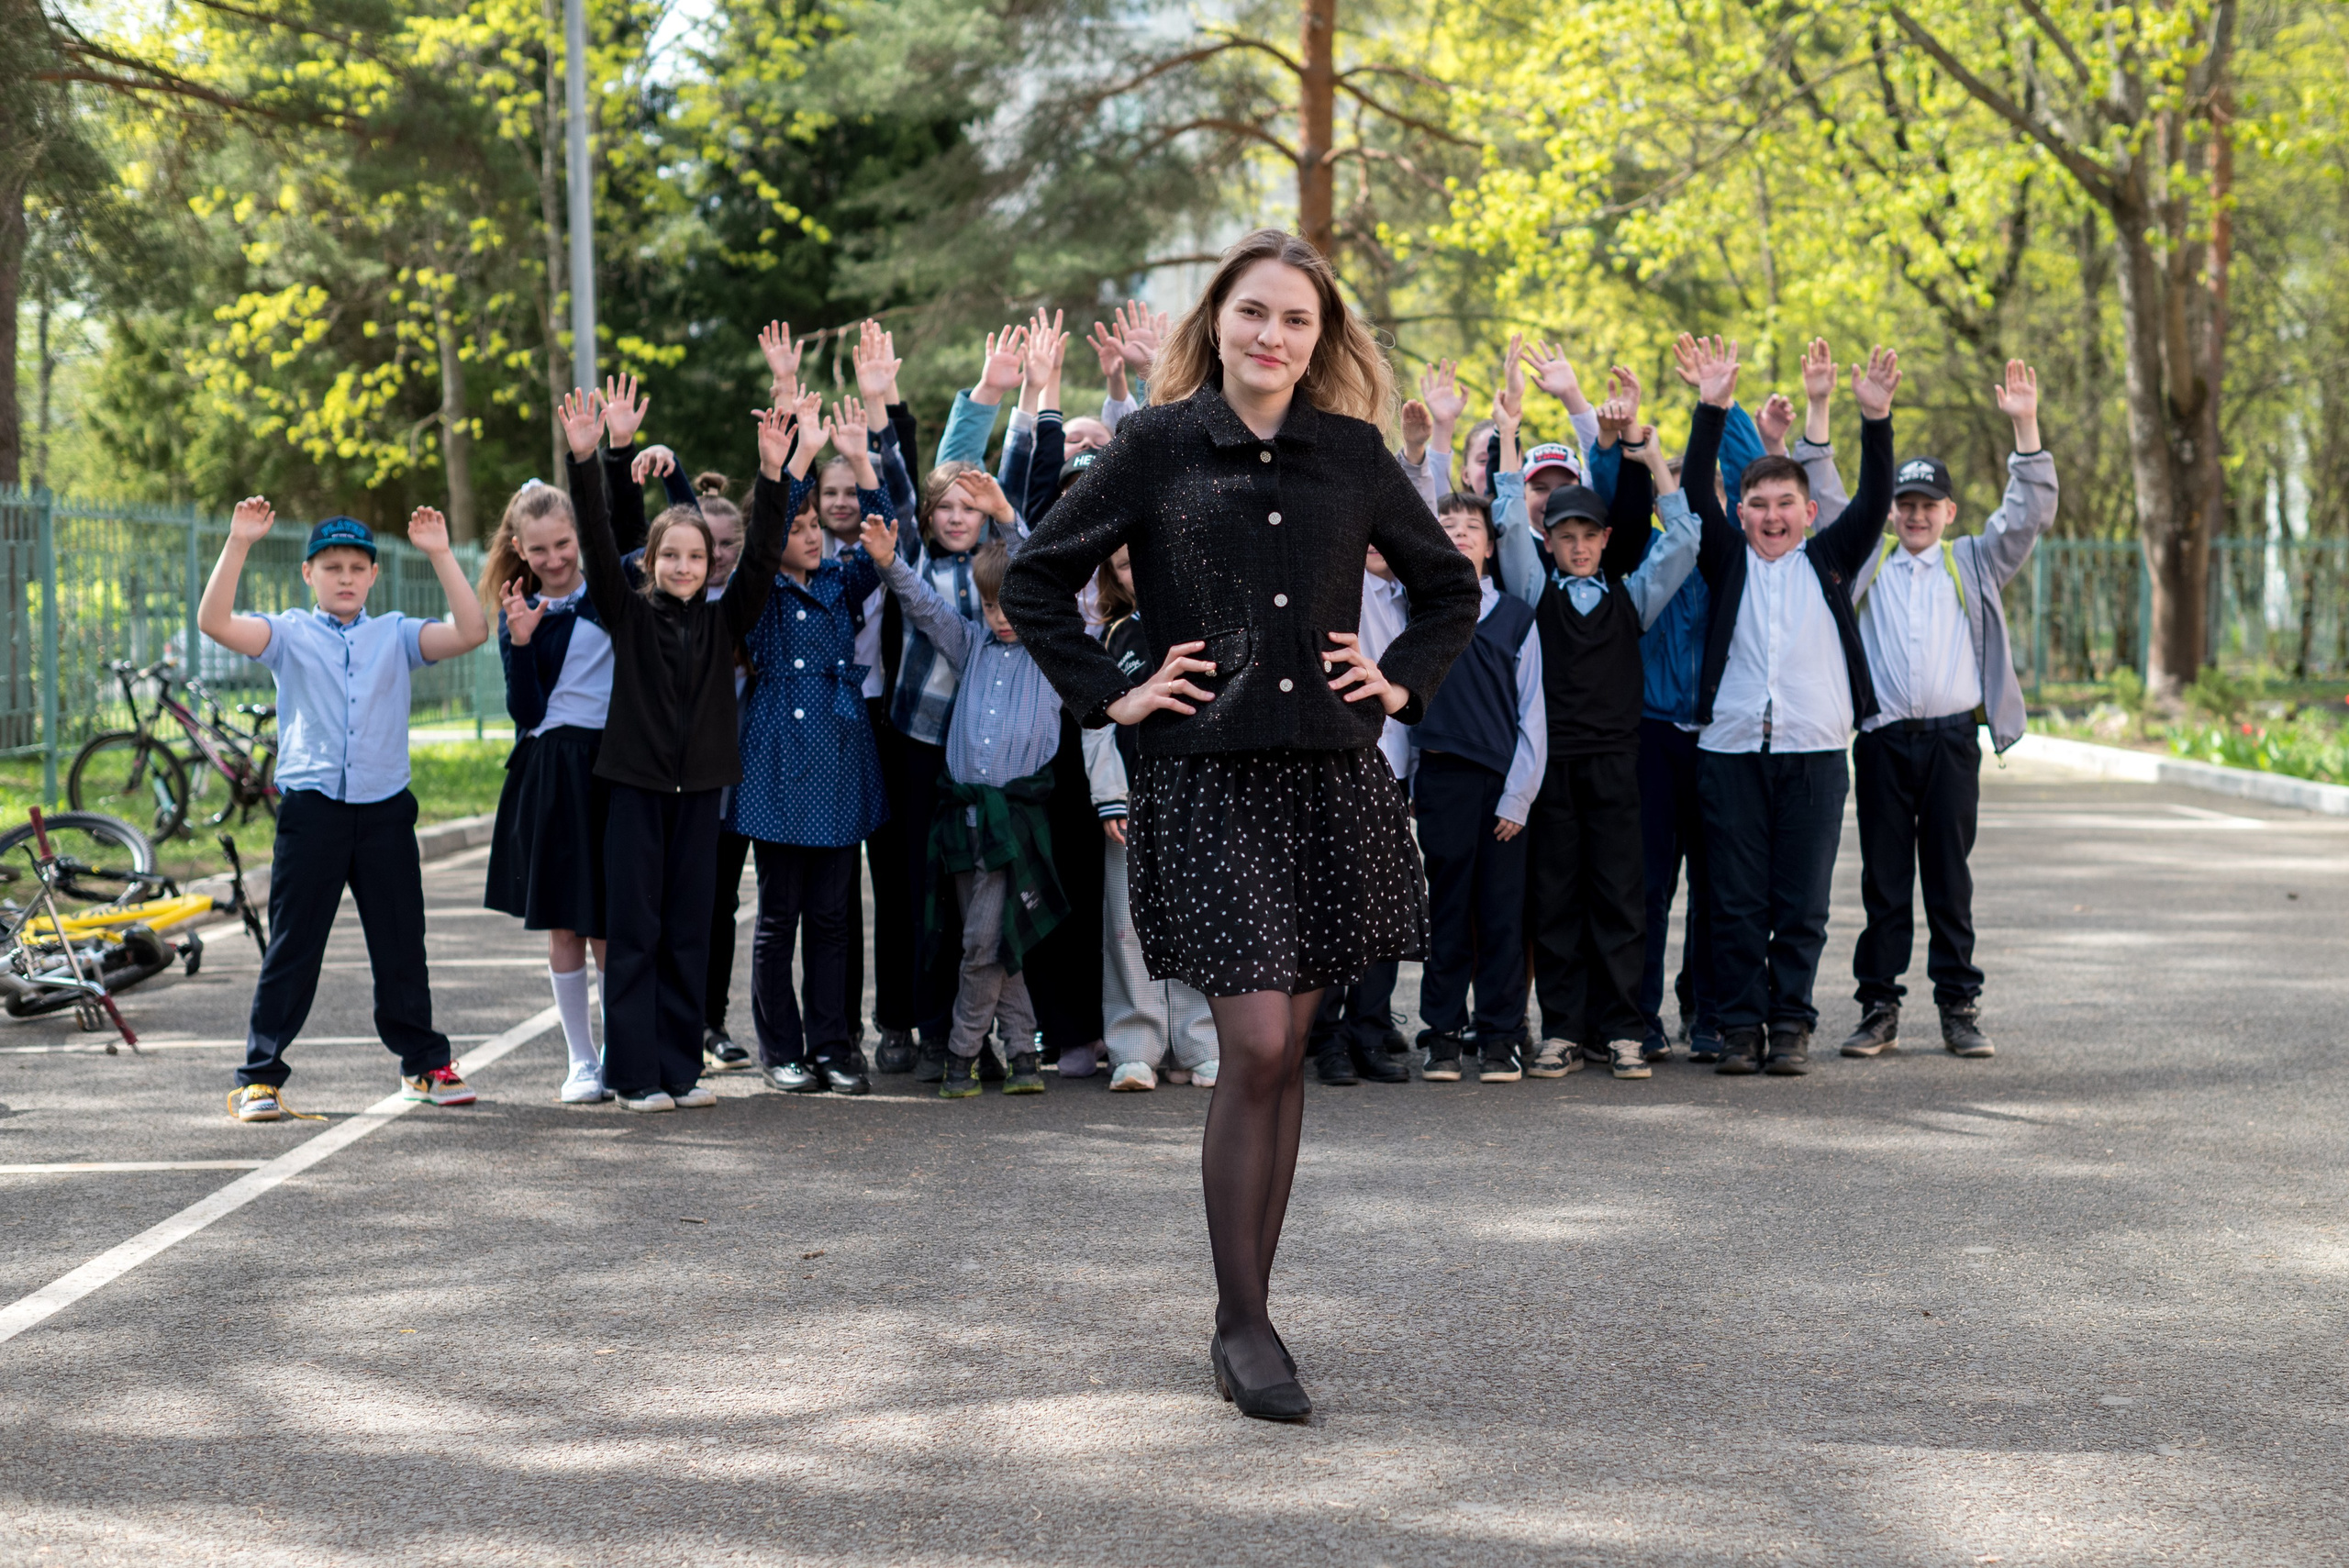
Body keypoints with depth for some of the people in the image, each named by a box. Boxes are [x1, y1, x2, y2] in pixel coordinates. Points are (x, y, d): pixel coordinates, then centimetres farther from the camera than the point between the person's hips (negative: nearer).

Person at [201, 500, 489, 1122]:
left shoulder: (395, 634, 9)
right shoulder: (290, 634, 4)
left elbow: (471, 632, -4)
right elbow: (215, 623, -11)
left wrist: (439, 554, -9)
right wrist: (239, 543, -18)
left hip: (384, 808, 2)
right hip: (311, 808, -2)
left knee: (401, 945, 10)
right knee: (291, 948, -1)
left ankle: (424, 1063, 24)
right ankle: (259, 1076, 4)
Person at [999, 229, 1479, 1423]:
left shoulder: (1351, 453, 9)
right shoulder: (1157, 446, 1)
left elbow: (1447, 582, 22)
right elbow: (1036, 582, 6)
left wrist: (1403, 681, 9)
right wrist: (1112, 694, -1)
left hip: (1333, 780, 3)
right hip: (1207, 780, -3)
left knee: (1285, 1051, 7)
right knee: (1256, 1047, -11)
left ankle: (1249, 1308, 18)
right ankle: (1241, 1324, -1)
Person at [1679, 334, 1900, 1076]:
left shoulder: (1828, 560, 11)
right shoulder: (1728, 562, 10)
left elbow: (1874, 501, 1)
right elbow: (1696, 493, 0)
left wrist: (1875, 418, -11)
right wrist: (1712, 408, -10)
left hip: (1814, 752, 0)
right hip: (1731, 749, 0)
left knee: (1802, 904, 2)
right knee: (1736, 902, 1)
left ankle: (1791, 1025, 10)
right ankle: (1741, 1025, 8)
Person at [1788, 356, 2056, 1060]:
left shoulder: (1973, 565, 14)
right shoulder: (1865, 562, 13)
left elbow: (2031, 511, 6)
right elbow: (1824, 495, 7)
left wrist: (2024, 426, -4)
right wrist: (1819, 406, -1)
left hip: (1952, 739, 0)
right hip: (1882, 737, 0)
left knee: (1950, 878, 3)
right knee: (1883, 879, 2)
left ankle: (1959, 1009, 7)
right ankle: (1878, 1009, 6)